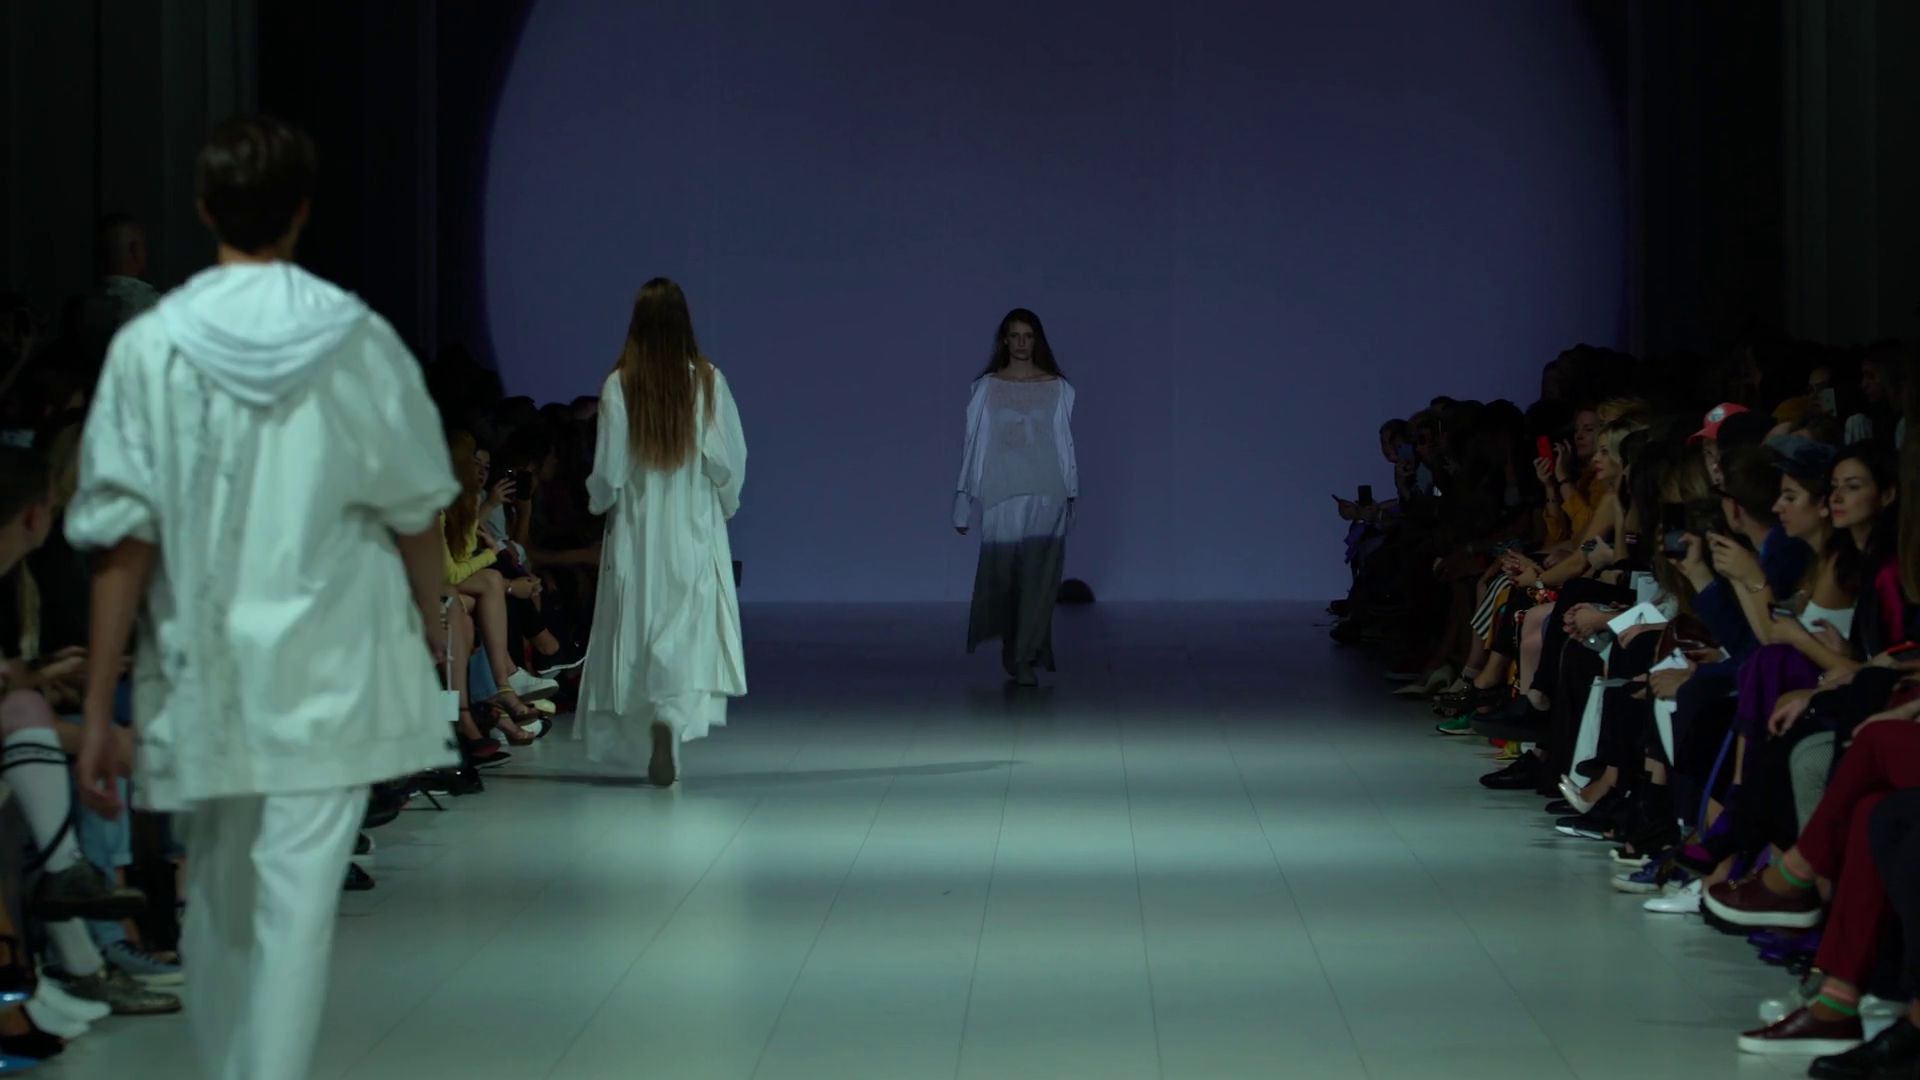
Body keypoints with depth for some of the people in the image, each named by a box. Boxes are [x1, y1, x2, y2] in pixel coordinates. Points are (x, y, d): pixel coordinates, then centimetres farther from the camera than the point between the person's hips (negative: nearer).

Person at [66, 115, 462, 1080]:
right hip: (331, 672, -1)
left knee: (218, 895, 18)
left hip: (201, 675, 2)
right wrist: (433, 630, 22)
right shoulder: (357, 341, -4)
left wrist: (98, 708, -3)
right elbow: (414, 512, 4)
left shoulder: (149, 346, -6)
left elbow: (122, 539, -7)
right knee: (297, 901, -4)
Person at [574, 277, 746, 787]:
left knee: (637, 632, 11)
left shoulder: (619, 386, -8)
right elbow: (730, 462, -7)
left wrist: (597, 500, 14)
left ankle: (642, 734, 15)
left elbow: (608, 473, -7)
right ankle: (674, 714, -24)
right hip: (694, 534, 0)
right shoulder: (708, 382, -7)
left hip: (635, 535, 0)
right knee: (690, 631, 0)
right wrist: (724, 505, 12)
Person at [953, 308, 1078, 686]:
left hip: (1046, 495, -1)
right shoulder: (987, 388, 4)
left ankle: (1024, 658, -3)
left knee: (1038, 577, -6)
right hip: (1002, 496, 1)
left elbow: (1065, 443, 6)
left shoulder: (1058, 388, 4)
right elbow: (975, 444, 5)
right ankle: (1031, 651, 21)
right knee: (1002, 577, 3)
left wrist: (1070, 495, 3)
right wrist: (964, 500, 3)